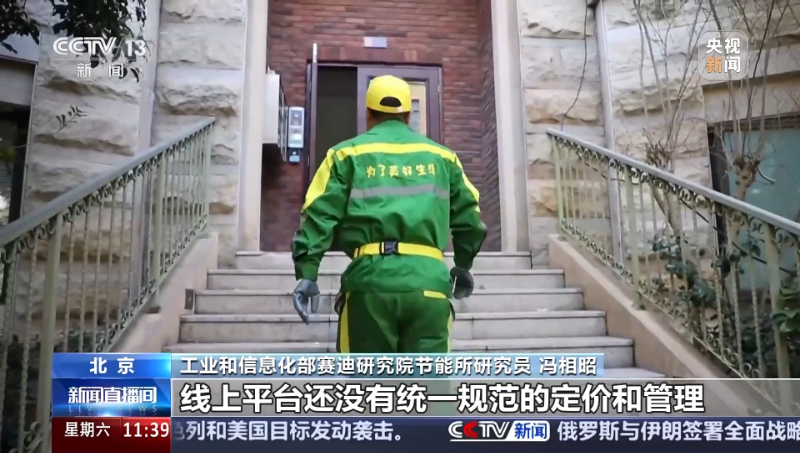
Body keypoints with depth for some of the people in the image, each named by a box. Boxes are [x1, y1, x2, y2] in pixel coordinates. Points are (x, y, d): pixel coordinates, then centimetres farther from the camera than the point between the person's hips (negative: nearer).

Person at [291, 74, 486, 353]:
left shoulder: (348, 153, 13)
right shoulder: (442, 156, 21)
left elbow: (320, 214, 2)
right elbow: (468, 217, 23)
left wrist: (306, 271, 2)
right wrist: (464, 265, 37)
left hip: (371, 276, -1)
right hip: (428, 279, 2)